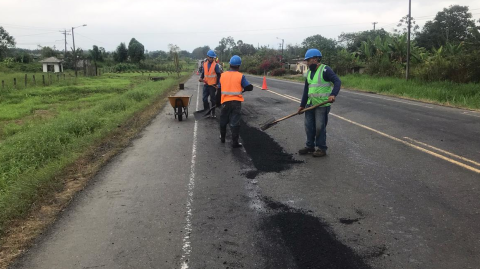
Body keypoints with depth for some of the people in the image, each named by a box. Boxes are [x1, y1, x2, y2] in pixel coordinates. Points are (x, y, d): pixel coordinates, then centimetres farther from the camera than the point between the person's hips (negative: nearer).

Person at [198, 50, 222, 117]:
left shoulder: (215, 65, -7)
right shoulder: (205, 64, 7)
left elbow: (219, 75, -5)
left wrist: (217, 84, -10)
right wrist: (201, 78, -3)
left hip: (213, 85, -4)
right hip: (206, 84, 4)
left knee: (212, 99, 4)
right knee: (204, 99, 3)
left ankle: (213, 113, 13)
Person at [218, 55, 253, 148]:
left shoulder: (223, 75, 4)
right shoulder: (240, 76, -7)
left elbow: (219, 89, 10)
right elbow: (250, 87, -8)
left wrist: (218, 101, 21)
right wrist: (243, 89, 12)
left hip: (225, 102, 3)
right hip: (236, 102, -3)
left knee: (223, 121, 20)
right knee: (235, 122, 0)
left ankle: (222, 138, 34)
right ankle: (235, 142, 0)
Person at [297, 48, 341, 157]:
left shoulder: (325, 70, -11)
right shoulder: (309, 72, 14)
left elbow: (337, 81, -20)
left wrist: (333, 94, -37)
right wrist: (302, 105, 16)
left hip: (322, 105, -8)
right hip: (310, 104, 8)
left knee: (320, 127, -3)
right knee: (309, 126, 11)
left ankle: (321, 149, 9)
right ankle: (310, 146, 25)